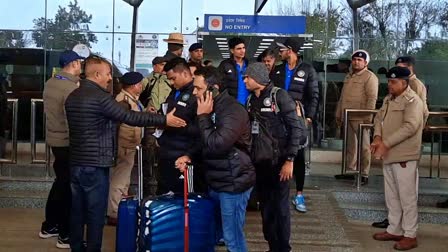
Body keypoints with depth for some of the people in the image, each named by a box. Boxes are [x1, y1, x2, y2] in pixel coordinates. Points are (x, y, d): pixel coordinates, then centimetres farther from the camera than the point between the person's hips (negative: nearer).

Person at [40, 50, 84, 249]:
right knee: (68, 186, 1)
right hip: (67, 142, -9)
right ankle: (66, 235, 9)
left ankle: (49, 226, 31)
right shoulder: (71, 87, -20)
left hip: (54, 139, 9)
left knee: (61, 182, 21)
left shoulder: (50, 83, 8)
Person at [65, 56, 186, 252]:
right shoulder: (100, 97, -16)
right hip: (95, 164, -8)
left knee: (77, 211, 14)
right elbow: (130, 117, -18)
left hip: (76, 162, 8)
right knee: (96, 214, 1)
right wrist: (164, 120, -13)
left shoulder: (72, 97, 10)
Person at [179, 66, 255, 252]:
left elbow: (215, 145, -29)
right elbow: (204, 144, 22)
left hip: (233, 183, -9)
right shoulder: (212, 109, 9)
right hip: (217, 181, 9)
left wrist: (203, 116, -20)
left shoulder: (232, 111, -21)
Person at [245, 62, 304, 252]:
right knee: (265, 206, 11)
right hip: (259, 161, 6)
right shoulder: (251, 99, 8)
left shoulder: (279, 96, -10)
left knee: (280, 206, 1)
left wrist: (289, 160, -16)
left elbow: (295, 128, -12)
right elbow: (249, 129, 11)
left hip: (278, 160, -6)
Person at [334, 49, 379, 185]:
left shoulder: (370, 77, -6)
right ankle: (350, 170, 22)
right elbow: (342, 97, 24)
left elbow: (372, 98, -14)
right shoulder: (349, 76, 20)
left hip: (360, 118, -8)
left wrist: (368, 116, -20)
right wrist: (338, 114, 22)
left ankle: (364, 174, -2)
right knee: (350, 145, 13)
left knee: (363, 146, -5)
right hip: (347, 117, 8)